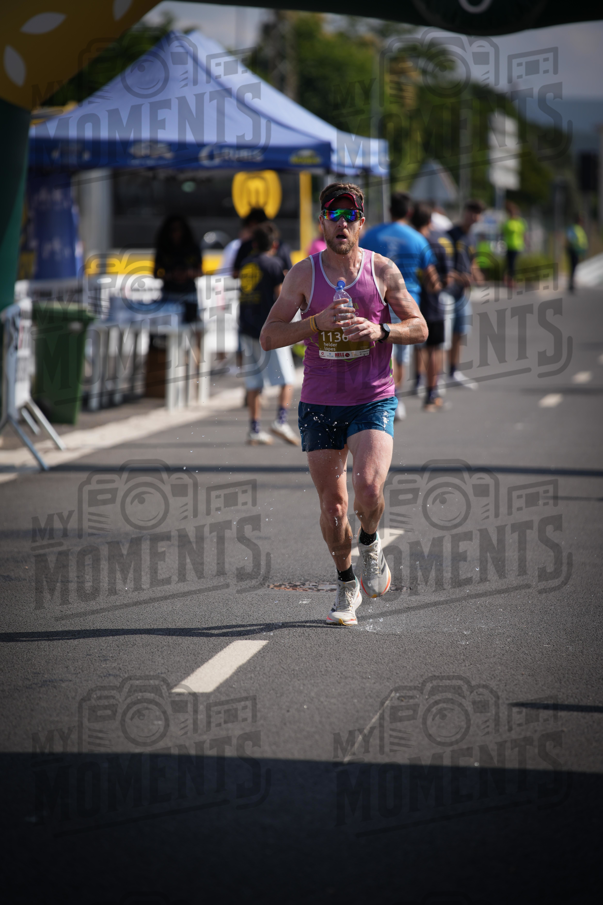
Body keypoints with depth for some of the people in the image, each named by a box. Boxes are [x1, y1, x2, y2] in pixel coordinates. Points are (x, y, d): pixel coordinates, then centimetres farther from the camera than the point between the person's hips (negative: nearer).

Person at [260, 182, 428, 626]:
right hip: (319, 402, 1)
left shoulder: (383, 270, 1)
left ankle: (370, 543, 11)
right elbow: (268, 337, -2)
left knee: (369, 488, -22)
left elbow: (420, 328, 6)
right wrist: (317, 323, -18)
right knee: (332, 505, 4)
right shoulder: (304, 274, 0)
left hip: (374, 400, -1)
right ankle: (347, 585, 26)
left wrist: (380, 330, -13)